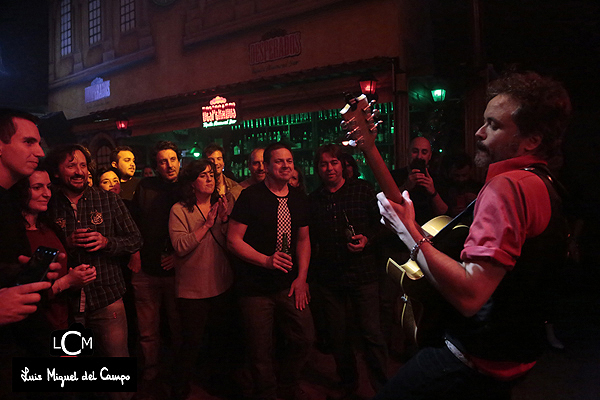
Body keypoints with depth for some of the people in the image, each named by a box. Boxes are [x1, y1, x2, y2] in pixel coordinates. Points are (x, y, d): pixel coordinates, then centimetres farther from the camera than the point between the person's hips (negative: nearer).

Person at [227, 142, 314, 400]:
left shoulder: (298, 199, 7)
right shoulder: (250, 197, -10)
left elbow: (303, 239, 12)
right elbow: (233, 240, -10)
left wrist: (302, 277, 2)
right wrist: (266, 260, -22)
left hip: (290, 284, 5)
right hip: (255, 288, -4)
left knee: (305, 337, 6)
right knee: (261, 351, 7)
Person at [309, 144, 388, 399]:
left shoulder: (363, 190, -1)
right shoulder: (313, 200, 8)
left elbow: (381, 222, 1)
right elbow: (311, 237, 14)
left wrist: (367, 239, -16)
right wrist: (310, 269, 8)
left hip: (363, 274, -3)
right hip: (328, 277, 4)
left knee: (371, 332, -2)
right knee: (337, 334, 14)